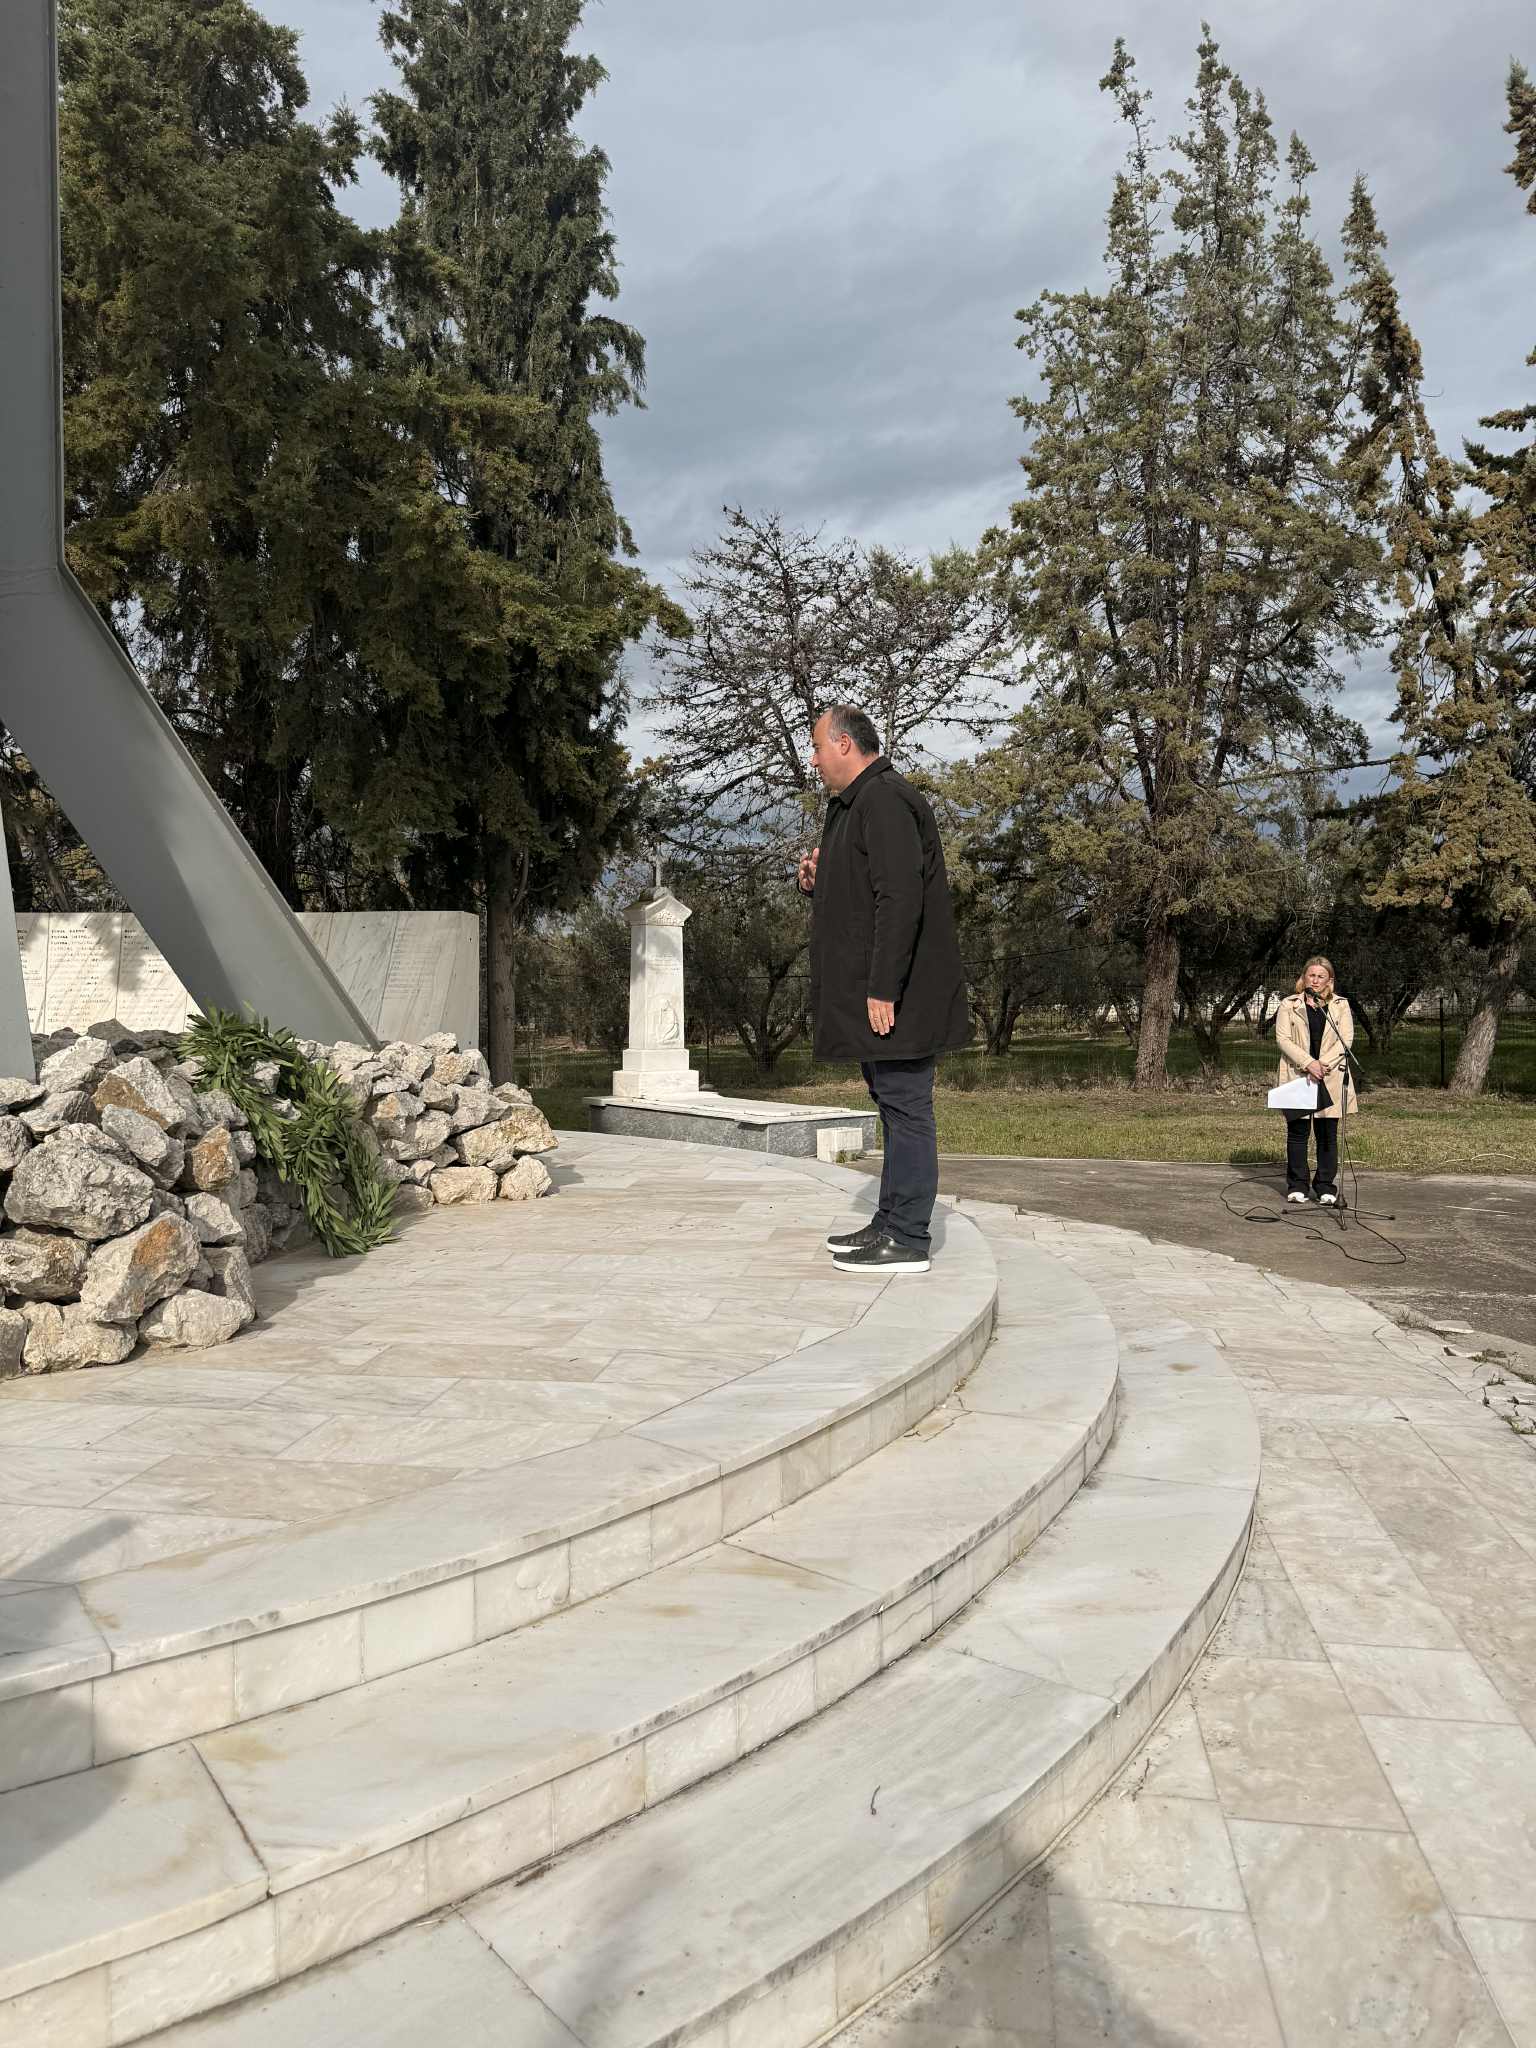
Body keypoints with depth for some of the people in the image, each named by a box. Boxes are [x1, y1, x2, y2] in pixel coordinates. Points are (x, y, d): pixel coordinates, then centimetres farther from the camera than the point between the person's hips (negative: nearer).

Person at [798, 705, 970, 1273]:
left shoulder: (885, 801, -14)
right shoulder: (853, 805, 20)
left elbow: (900, 898, -23)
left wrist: (883, 989, -25)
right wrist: (817, 880, 9)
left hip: (896, 993, -11)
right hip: (873, 991, 11)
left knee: (905, 1106, -6)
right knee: (896, 1106, 14)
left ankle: (907, 1239, -2)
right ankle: (891, 1224, 22)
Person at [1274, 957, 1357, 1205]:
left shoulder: (1340, 1005, 10)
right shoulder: (1289, 1005, 7)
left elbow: (1346, 1040, 2)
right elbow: (1282, 1039, -2)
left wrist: (1324, 1064, -13)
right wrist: (1308, 1063, -14)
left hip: (1330, 1078, 1)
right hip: (1298, 1076, -1)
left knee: (1328, 1134, 1)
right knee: (1297, 1132, 2)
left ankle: (1326, 1188, 7)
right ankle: (1297, 1187, 9)